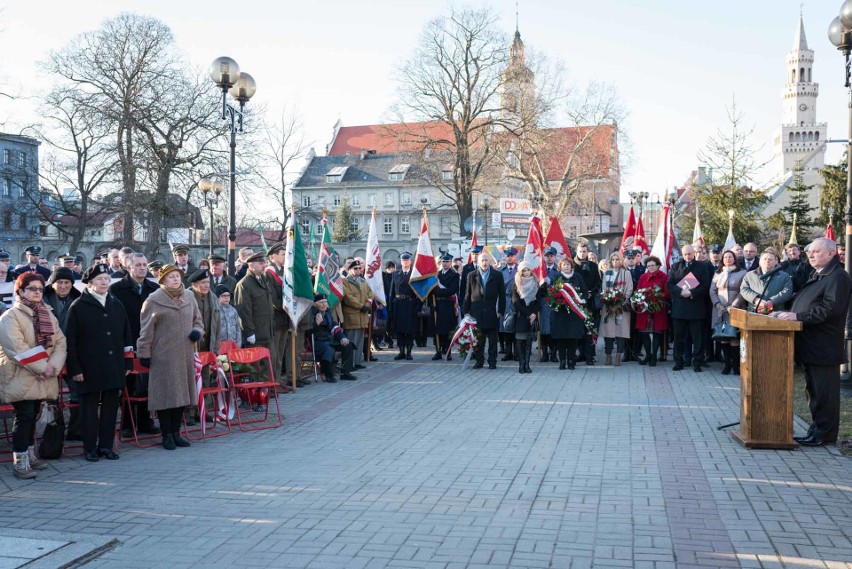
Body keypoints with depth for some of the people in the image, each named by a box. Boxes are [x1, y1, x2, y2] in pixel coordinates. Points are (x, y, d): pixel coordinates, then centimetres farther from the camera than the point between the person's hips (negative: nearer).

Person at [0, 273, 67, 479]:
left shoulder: (48, 316, 13)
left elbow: (60, 342, 5)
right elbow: (17, 348, -19)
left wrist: (53, 365, -13)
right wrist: (41, 367, -19)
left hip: (42, 379, 6)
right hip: (20, 378, -6)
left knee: (32, 416, 14)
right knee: (24, 416, -10)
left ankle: (30, 454, 25)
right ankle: (20, 461, -5)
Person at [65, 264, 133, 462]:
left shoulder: (117, 305, 12)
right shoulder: (78, 307, -1)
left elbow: (126, 335, 15)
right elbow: (71, 340, -3)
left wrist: (128, 362, 11)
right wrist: (74, 368, -8)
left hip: (114, 367, 4)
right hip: (89, 368, -4)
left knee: (110, 406, 8)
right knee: (90, 407, 4)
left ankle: (106, 446, 18)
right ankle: (90, 448, 14)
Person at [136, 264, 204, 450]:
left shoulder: (189, 297, 9)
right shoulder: (154, 300, -5)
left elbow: (197, 320, 21)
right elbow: (147, 330, -4)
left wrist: (197, 331, 0)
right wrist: (144, 353, -6)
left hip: (185, 355, 5)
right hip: (163, 356, -5)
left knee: (182, 392, 8)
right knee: (165, 394, -1)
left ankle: (176, 431, 20)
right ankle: (167, 434, 11)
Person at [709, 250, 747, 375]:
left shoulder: (742, 273, 3)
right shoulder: (717, 273, 14)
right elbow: (712, 291, 11)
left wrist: (734, 306, -12)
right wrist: (718, 305, -4)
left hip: (735, 310, -3)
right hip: (720, 311, 3)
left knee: (735, 337, -9)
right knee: (723, 337, 0)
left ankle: (736, 364, -1)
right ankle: (727, 363, 6)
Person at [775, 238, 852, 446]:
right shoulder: (816, 276, 18)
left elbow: (831, 308, -24)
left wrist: (798, 317, -25)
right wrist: (790, 314, 7)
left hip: (824, 348, -10)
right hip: (810, 344, 10)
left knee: (824, 392, -2)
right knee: (813, 390, 15)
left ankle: (824, 434, 5)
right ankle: (817, 430, 24)